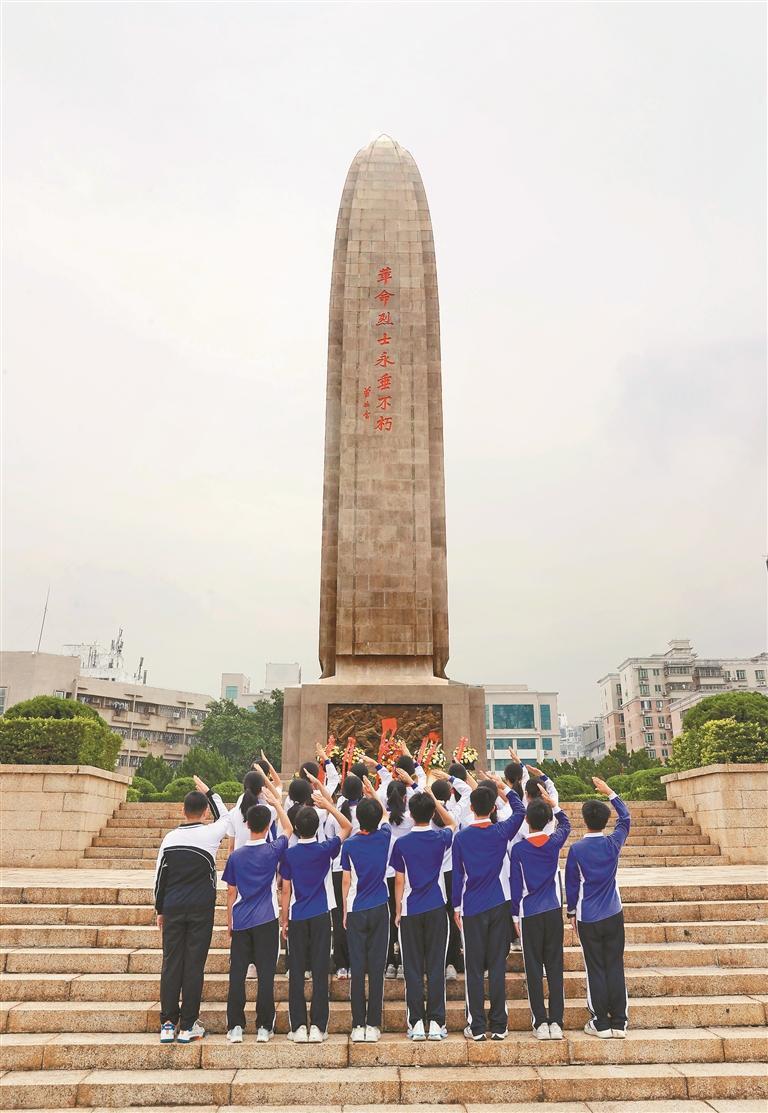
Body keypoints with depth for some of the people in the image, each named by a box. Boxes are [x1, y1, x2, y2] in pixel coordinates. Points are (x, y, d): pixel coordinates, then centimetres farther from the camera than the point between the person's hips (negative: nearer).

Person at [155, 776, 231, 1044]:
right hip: (201, 909, -2)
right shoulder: (209, 834, -7)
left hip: (173, 909, 3)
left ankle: (167, 1024, 11)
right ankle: (188, 1026, 8)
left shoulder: (170, 838, 1)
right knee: (194, 964, 3)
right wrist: (209, 792, 23)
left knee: (171, 963, 8)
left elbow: (159, 876, 6)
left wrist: (160, 909, 16)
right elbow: (225, 817, 16)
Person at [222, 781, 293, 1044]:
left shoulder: (236, 856, -1)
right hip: (266, 921, -1)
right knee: (265, 974, 3)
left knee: (237, 974, 7)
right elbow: (289, 830, 14)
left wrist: (229, 923, 16)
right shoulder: (273, 851, -6)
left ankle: (235, 1027, 9)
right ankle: (264, 1027, 7)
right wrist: (276, 802, 17)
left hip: (241, 923, 2)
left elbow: (231, 894, 5)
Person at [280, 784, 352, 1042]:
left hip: (297, 918, 1)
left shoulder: (289, 854, -5)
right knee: (320, 972, 3)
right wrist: (328, 805, 3)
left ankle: (298, 1027, 8)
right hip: (321, 916, 0)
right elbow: (347, 827, 7)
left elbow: (286, 890, -1)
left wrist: (284, 920, 8)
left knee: (296, 973, 7)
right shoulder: (325, 850, -7)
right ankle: (318, 1027, 4)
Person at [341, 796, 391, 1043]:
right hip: (379, 910, 1)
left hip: (356, 911, -1)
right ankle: (373, 1025, 5)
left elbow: (346, 881, -2)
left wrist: (344, 912, 9)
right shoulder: (385, 837, -5)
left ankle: (358, 1026, 7)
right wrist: (374, 798, 31)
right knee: (377, 967, 4)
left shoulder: (349, 845, -8)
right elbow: (386, 820, 19)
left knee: (357, 968, 4)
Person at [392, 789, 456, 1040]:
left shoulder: (402, 843, -6)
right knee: (436, 966, 5)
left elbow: (399, 882, -2)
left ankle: (417, 1023, 7)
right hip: (436, 909, 1)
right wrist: (435, 801, 14)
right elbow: (452, 823, 21)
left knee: (413, 968, 6)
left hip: (410, 911, -1)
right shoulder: (440, 838, -4)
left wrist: (398, 911, 8)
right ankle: (436, 1022, 6)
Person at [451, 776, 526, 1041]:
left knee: (474, 968, 6)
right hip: (499, 906, 1)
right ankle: (499, 1026, 11)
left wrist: (456, 906, 8)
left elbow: (457, 874, 0)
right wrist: (505, 788, 20)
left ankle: (476, 1026, 8)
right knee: (497, 965, 7)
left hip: (472, 909, -1)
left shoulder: (461, 837, -5)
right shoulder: (501, 832, -5)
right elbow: (520, 811, 12)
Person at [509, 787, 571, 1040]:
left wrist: (515, 915, 5)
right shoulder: (555, 842, -3)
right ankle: (556, 1022, 6)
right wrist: (552, 803, 17)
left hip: (529, 914, -2)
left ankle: (540, 1022, 5)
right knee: (555, 966, 7)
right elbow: (565, 824, 20)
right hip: (553, 912, 2)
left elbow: (515, 884, -4)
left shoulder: (518, 848, -8)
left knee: (534, 968, 5)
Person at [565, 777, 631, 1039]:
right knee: (615, 967, 8)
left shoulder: (577, 849, -11)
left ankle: (600, 1023, 10)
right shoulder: (613, 843, -6)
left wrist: (572, 911, 10)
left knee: (595, 970, 5)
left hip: (588, 919, -2)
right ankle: (619, 1022, 12)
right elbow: (625, 817, 12)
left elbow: (571, 883, -3)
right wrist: (609, 792, 19)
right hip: (613, 916, 2)